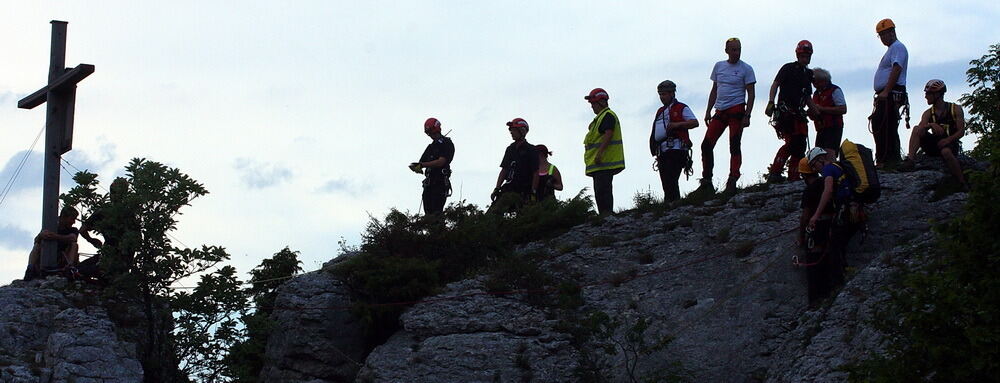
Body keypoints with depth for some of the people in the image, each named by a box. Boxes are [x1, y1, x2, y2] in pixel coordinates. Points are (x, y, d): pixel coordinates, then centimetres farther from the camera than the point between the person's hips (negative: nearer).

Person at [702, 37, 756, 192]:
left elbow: (750, 94, -3)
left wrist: (747, 116, -12)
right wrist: (708, 111, 13)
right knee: (706, 145, 1)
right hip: (720, 111, 5)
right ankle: (706, 181, 8)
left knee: (734, 146, -6)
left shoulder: (746, 69, -1)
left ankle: (732, 181, -5)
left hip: (737, 110, -5)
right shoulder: (719, 66, 13)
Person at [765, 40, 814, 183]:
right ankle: (774, 173, -19)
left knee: (801, 146, 2)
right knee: (792, 142, -20)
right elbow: (775, 84, -7)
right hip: (785, 111, -7)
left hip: (798, 113, 7)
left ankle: (793, 177, 7)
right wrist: (771, 103, -20)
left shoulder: (809, 74, 20)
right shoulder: (788, 68, 1)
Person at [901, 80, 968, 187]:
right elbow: (920, 129, -11)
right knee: (916, 129, -18)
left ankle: (963, 184, -30)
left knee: (946, 152, -40)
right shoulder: (928, 113, 7)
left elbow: (961, 132, -7)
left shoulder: (955, 109, 0)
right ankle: (910, 160, -32)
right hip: (933, 146, 4)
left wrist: (948, 139, -25)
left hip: (950, 143, -4)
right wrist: (931, 125, -32)